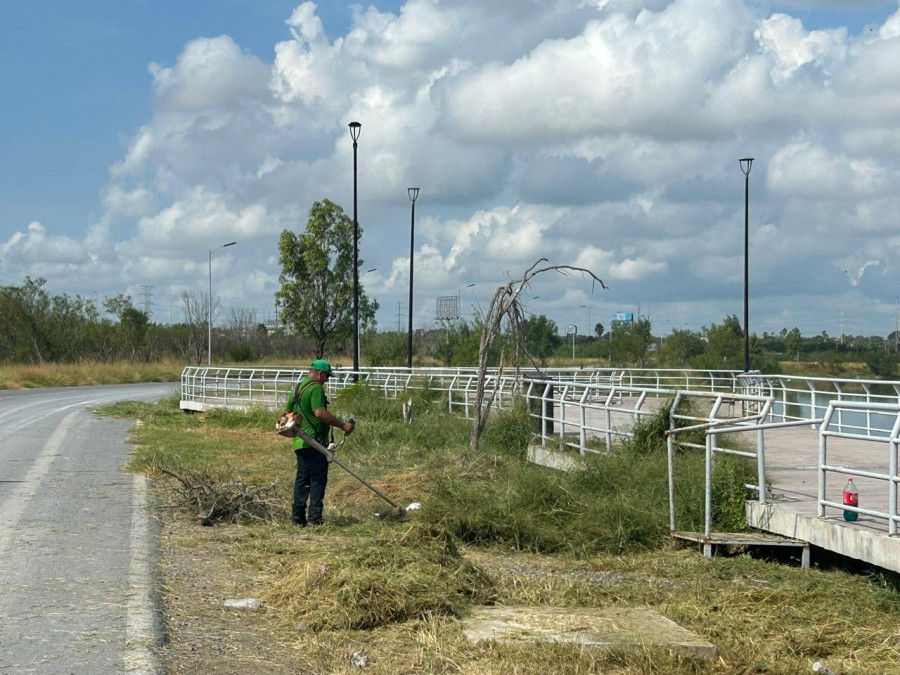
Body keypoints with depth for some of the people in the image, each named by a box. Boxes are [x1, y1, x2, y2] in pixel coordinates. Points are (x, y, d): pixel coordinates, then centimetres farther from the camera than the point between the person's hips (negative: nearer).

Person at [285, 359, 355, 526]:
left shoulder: (297, 387, 18)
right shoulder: (316, 388, -11)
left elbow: (287, 412, 25)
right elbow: (320, 412, -22)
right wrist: (342, 425, -19)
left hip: (299, 442, 9)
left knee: (302, 478, 11)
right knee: (318, 479, -4)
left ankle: (298, 516, 10)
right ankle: (314, 517, -6)